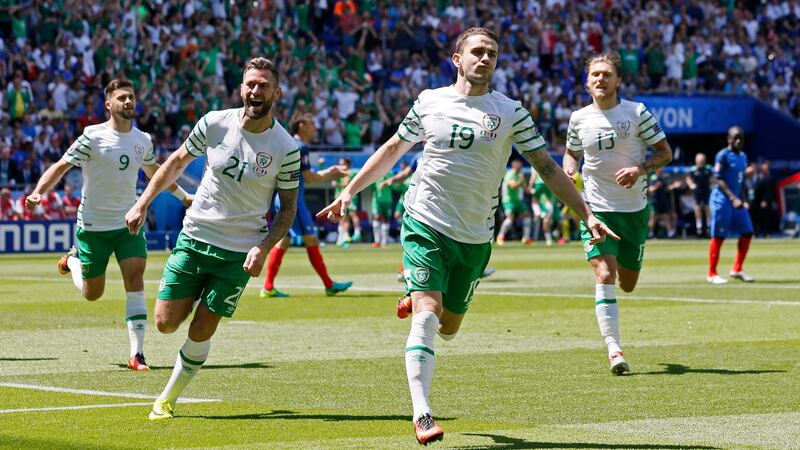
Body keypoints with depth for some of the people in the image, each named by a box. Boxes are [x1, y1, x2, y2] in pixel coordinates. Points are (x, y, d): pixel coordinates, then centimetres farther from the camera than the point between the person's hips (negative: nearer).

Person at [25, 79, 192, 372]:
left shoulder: (143, 140, 4)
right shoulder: (93, 136, -12)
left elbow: (154, 171, 24)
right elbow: (61, 166, -14)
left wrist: (183, 196, 33)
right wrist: (38, 193, -30)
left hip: (128, 223, 3)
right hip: (93, 225, -3)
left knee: (135, 279, -16)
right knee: (92, 294, 7)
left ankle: (137, 353, -15)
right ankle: (72, 260, 41)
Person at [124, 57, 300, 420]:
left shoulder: (286, 148, -10)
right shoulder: (215, 123, -6)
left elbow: (288, 206, -1)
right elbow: (178, 161, 10)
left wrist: (264, 247, -14)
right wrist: (143, 202, 7)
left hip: (239, 253, -2)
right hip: (194, 238, 2)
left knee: (200, 332, -2)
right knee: (166, 323, -1)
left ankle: (168, 399, 18)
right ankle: (197, 297, 34)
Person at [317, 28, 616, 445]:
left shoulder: (510, 112, 0)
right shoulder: (429, 101, 3)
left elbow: (547, 167, 2)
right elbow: (393, 148, 17)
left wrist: (587, 215, -5)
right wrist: (349, 191, 16)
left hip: (474, 237, 2)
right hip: (425, 224, -2)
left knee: (448, 327, 11)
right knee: (427, 316, -17)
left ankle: (416, 300, 46)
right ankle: (422, 415, -17)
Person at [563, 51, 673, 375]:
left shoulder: (637, 112, -5)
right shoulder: (579, 119, 2)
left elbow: (665, 152, 0)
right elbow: (571, 153, 20)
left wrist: (641, 169, -18)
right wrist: (569, 171, -3)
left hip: (634, 209, 0)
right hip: (596, 208, 0)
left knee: (627, 285, 11)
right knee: (604, 276, -18)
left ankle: (625, 260, 50)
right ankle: (614, 350, -19)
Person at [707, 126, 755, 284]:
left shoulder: (743, 156, 14)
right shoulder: (723, 156, -11)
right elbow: (718, 179, -17)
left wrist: (742, 200, 13)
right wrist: (732, 198, -23)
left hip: (736, 200, 8)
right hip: (722, 200, -8)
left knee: (747, 233, 4)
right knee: (718, 237, -4)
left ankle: (737, 269, 14)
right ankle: (712, 273, 3)